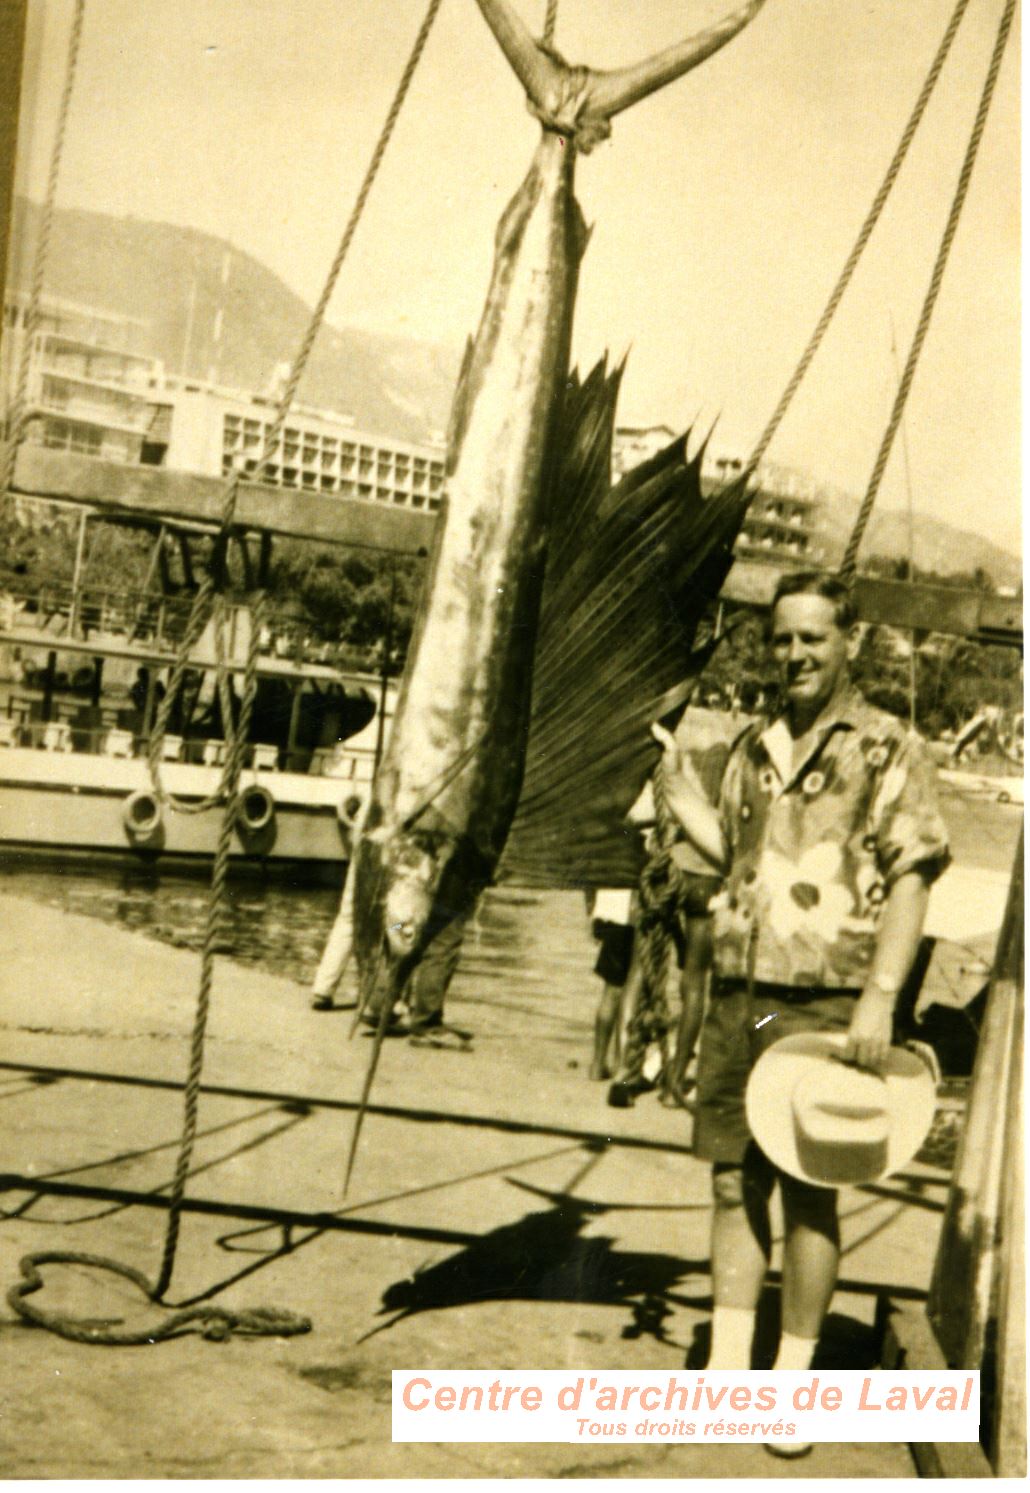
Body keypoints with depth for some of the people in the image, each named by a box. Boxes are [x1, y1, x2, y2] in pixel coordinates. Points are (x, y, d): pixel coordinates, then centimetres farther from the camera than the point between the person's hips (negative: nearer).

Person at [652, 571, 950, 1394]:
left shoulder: (889, 750, -3)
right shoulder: (754, 749, 15)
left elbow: (911, 880, -8)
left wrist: (880, 997, -17)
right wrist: (684, 793, 10)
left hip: (824, 1004, -5)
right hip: (737, 996, 5)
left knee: (809, 1191, 1)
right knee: (734, 1181, 8)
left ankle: (794, 1380, 14)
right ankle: (727, 1368, 18)